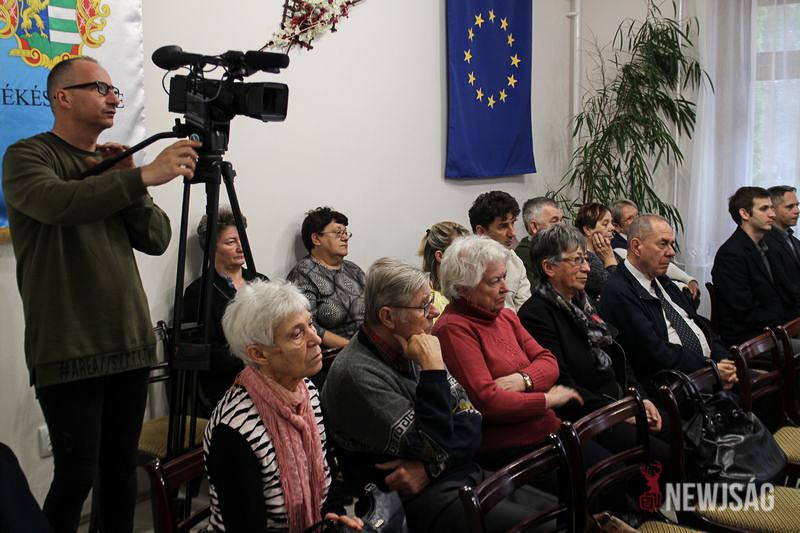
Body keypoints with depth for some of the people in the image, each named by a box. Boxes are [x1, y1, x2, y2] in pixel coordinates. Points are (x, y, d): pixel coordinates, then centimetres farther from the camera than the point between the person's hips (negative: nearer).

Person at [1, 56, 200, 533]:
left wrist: (127, 183, -5)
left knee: (122, 467, 9)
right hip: (69, 350, -5)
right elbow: (58, 204, -26)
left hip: (130, 343, 6)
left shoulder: (112, 163, 16)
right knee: (78, 474, -3)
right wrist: (142, 177, -34)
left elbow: (157, 240, 8)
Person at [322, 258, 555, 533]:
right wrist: (433, 369, -21)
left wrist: (430, 467, -14)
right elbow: (435, 447, -22)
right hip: (417, 499, -8)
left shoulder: (413, 350, 7)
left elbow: (470, 422, 3)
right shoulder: (357, 374, -20)